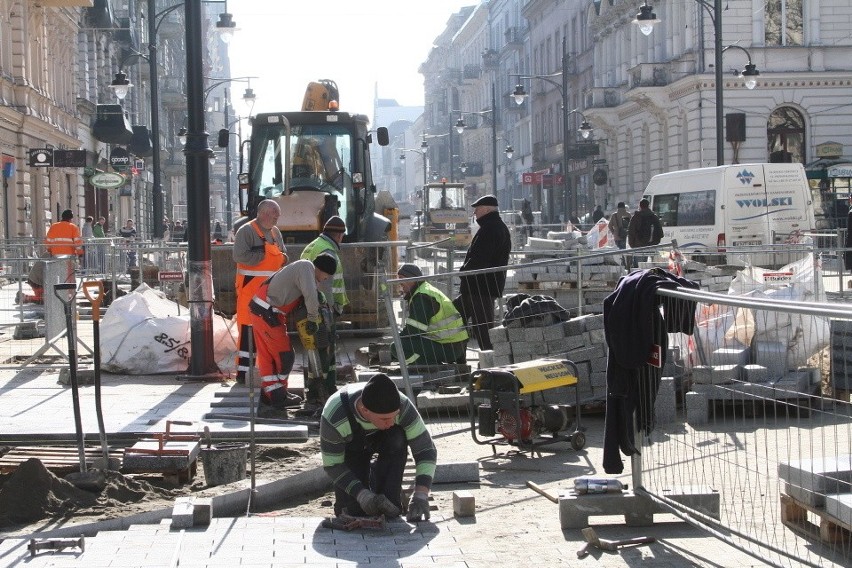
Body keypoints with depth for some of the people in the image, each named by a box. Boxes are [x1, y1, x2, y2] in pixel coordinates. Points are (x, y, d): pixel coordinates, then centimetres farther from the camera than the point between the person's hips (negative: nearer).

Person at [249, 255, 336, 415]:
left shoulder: (301, 268, 18)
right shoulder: (307, 267, -13)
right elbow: (311, 296, -25)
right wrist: (313, 319, -12)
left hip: (259, 311, 10)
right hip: (267, 313, -10)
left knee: (267, 357, 14)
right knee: (284, 356, 0)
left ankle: (271, 395, 21)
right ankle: (279, 397, 8)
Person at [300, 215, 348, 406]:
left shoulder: (310, 248, 18)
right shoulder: (328, 252, -14)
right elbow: (326, 285, -22)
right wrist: (329, 312, -22)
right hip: (323, 310, -10)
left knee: (314, 351, 16)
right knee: (327, 352, -8)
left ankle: (312, 394, 22)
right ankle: (328, 395, -9)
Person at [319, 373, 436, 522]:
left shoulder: (402, 407, -37)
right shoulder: (333, 416, -41)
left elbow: (426, 449, -32)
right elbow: (332, 465, -28)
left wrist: (420, 496, -44)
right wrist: (363, 495, -39)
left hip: (383, 438, 1)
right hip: (351, 446, -1)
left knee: (398, 440, -35)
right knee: (354, 512, -17)